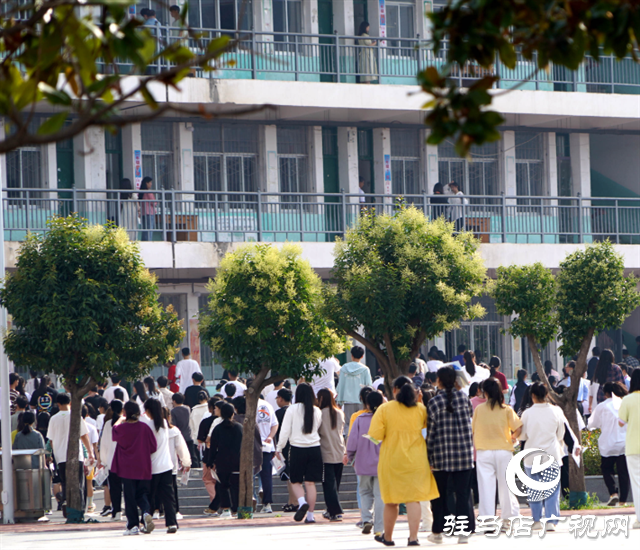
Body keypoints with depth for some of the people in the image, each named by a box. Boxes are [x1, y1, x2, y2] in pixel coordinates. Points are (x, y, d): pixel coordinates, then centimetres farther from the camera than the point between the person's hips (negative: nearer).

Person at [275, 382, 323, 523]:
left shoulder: (292, 410, -7)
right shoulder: (317, 411, 2)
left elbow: (285, 431, -5)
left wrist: (279, 448, 5)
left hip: (297, 449, -2)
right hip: (314, 448, 3)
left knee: (296, 481, 9)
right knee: (310, 482, 6)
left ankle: (302, 502, -18)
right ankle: (310, 515, 4)